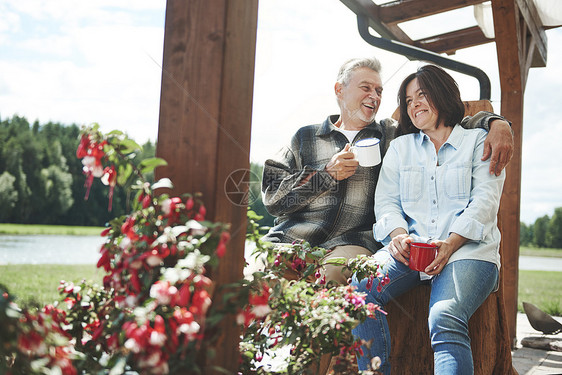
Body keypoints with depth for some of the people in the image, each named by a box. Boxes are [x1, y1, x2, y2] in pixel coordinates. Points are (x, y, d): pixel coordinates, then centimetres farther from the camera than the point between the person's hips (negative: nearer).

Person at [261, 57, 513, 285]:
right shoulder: (305, 138, 19)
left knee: (329, 276, -35)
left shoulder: (393, 135, 20)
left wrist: (496, 122, -4)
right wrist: (327, 174, -2)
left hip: (353, 242, -1)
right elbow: (272, 194, 8)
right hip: (292, 238, 1)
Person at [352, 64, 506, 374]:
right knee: (359, 289, -28)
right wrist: (398, 235, -10)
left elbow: (485, 200, 2)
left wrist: (449, 245, -15)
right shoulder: (400, 147, 26)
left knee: (444, 320, -34)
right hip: (409, 246, 3)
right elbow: (386, 200, 15)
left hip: (467, 248, -3)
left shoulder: (478, 142, 16)